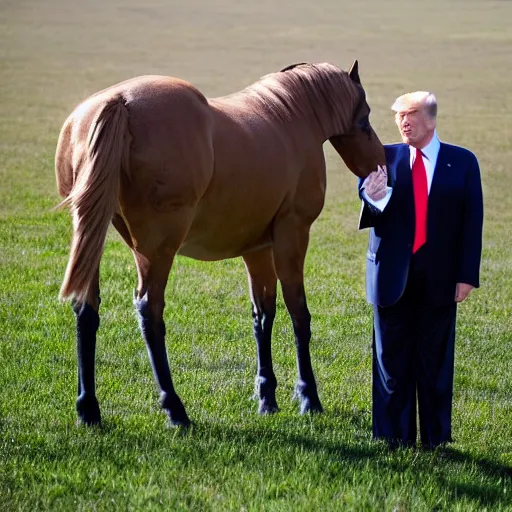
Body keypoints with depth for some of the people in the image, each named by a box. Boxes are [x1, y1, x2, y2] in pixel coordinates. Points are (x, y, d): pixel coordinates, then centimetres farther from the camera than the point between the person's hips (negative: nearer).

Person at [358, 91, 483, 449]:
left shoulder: (462, 163, 2)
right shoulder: (384, 158, 3)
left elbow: (473, 222, 1)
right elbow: (372, 215, -6)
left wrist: (467, 275, -6)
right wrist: (375, 198, -30)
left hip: (439, 278, -1)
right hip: (393, 276, 1)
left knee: (436, 359, 6)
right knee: (391, 358, 5)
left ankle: (435, 437, 14)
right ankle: (393, 436, 13)